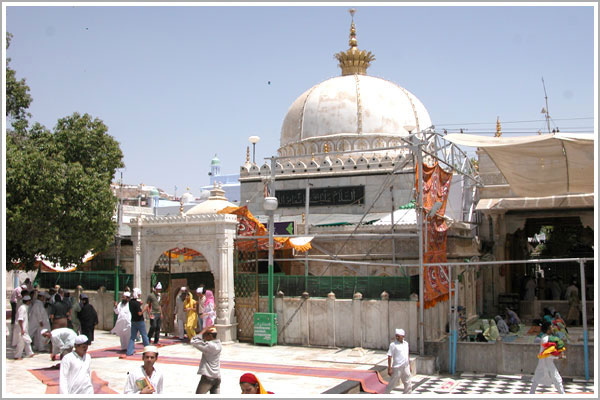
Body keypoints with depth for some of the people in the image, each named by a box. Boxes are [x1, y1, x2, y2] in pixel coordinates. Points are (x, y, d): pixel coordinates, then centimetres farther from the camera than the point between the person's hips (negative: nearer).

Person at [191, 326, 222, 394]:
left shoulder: (209, 346, -19)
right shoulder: (218, 343, 7)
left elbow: (193, 342, -19)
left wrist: (203, 331, -15)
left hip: (208, 377, -8)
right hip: (217, 377, 8)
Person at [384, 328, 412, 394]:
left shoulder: (406, 343, 8)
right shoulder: (393, 344, -11)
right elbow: (389, 357, -13)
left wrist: (409, 365, 18)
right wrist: (389, 368, -17)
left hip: (406, 367, 6)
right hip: (397, 368, -6)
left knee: (408, 384, 11)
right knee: (392, 383, 0)